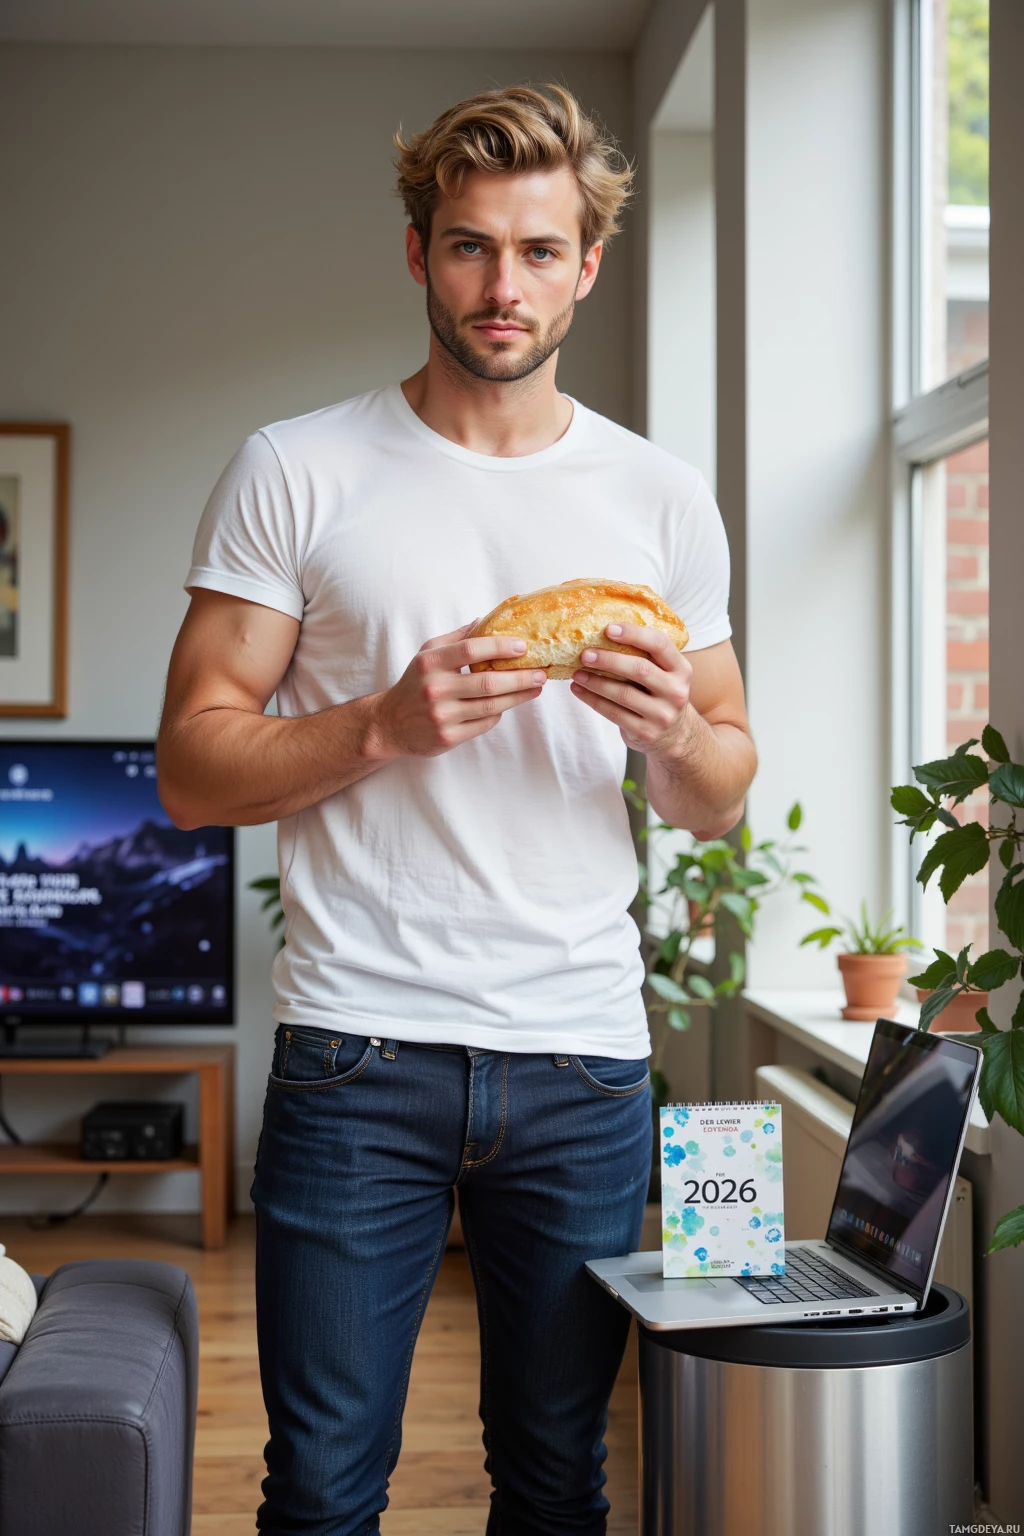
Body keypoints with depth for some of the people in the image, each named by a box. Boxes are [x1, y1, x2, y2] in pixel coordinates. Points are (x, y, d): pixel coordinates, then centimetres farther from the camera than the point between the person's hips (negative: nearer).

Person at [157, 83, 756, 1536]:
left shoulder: (662, 498, 9)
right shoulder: (296, 473, 2)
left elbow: (721, 803, 14)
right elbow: (192, 767, -1)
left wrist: (670, 727, -8)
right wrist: (387, 725, -16)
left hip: (584, 1056, 2)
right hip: (358, 1049, -2)